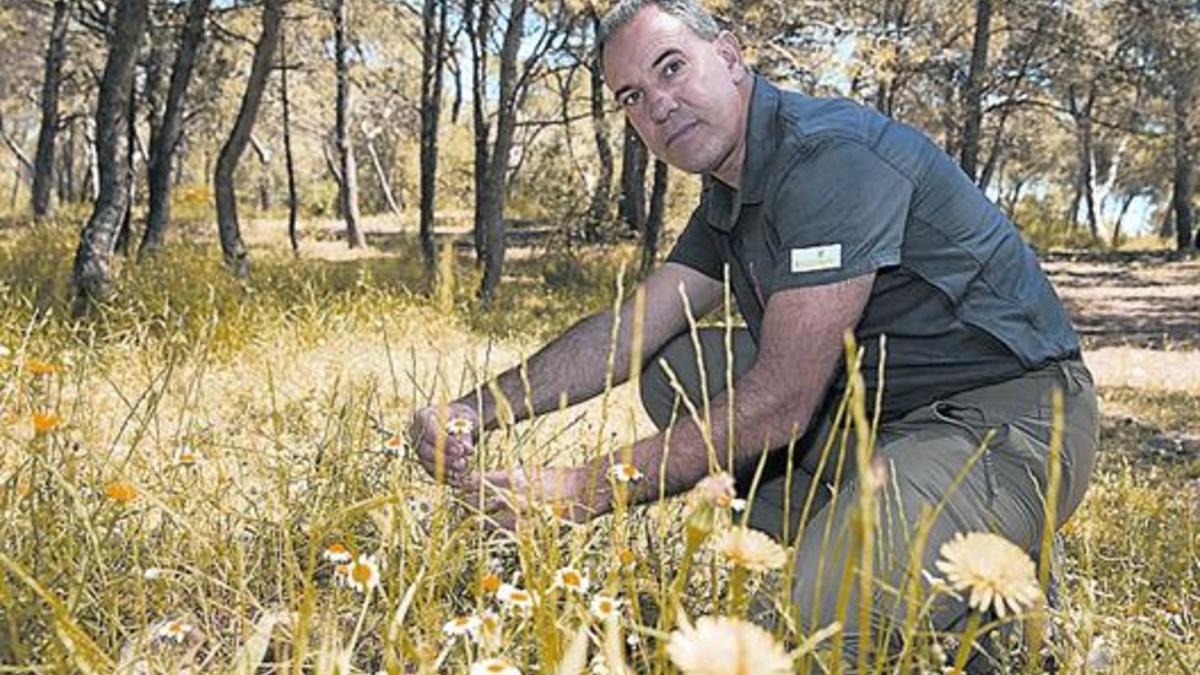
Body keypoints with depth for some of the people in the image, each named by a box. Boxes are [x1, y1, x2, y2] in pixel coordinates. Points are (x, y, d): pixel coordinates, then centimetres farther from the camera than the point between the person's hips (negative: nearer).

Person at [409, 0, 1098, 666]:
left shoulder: (833, 156, -20)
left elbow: (781, 402, -24)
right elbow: (627, 332, 10)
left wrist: (590, 489, -21)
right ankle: (848, 538, 2)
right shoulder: (729, 201, 12)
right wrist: (476, 411, -2)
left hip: (1008, 421, -10)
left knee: (821, 623, -32)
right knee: (675, 370, 4)